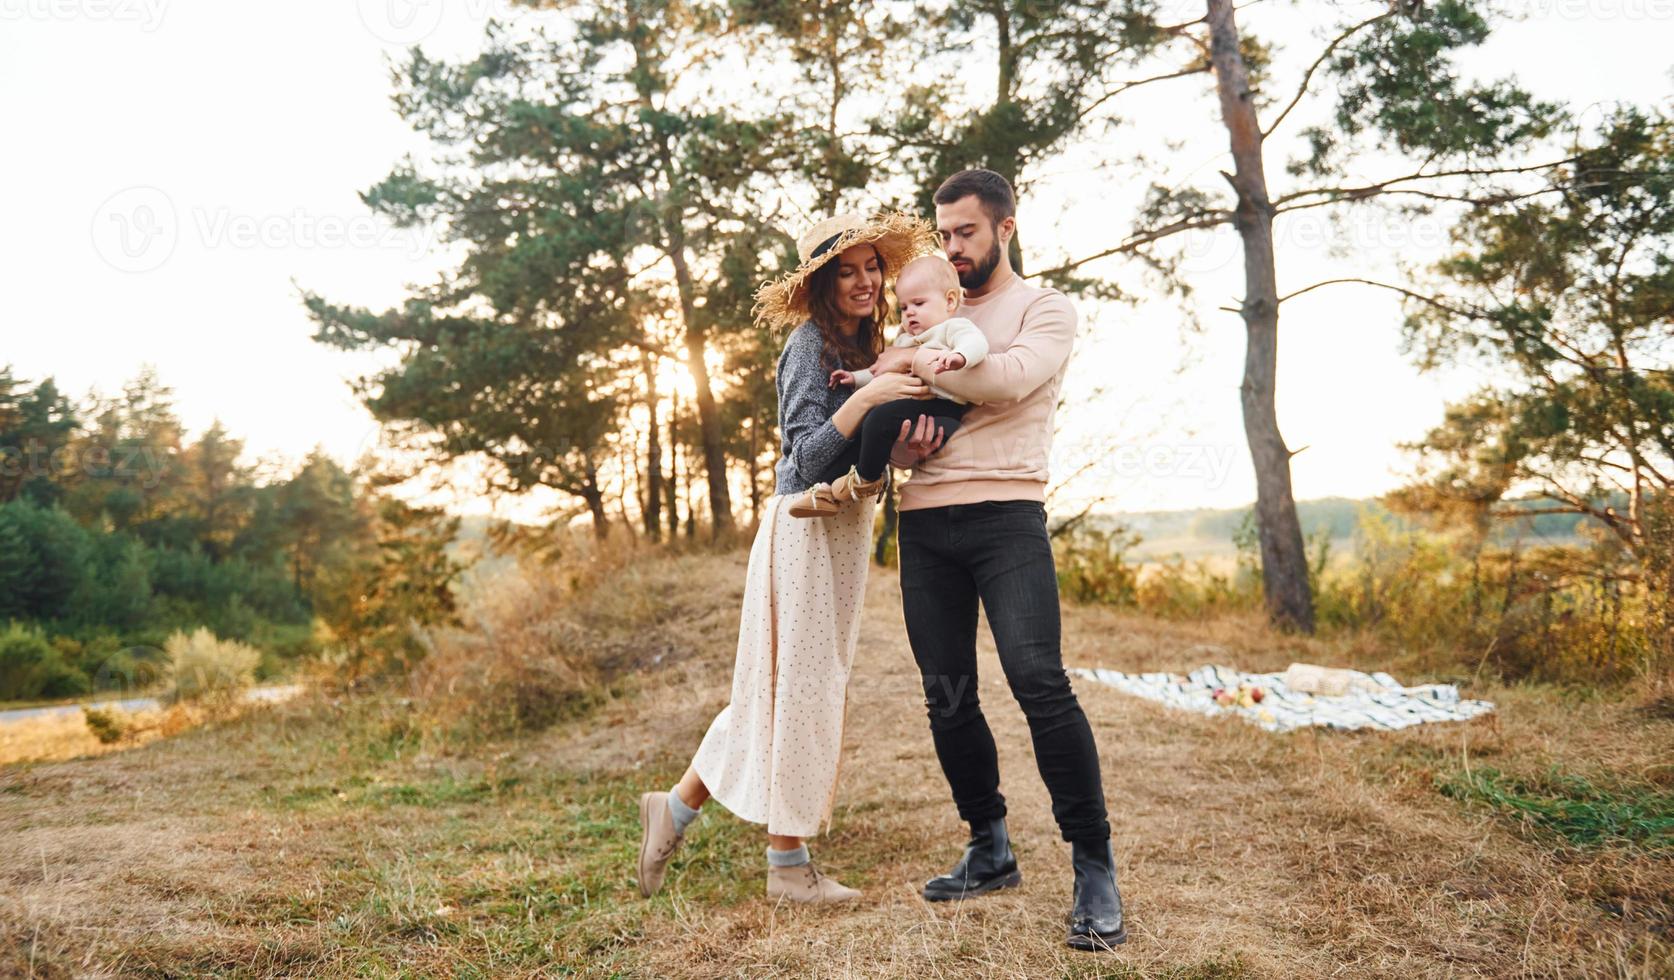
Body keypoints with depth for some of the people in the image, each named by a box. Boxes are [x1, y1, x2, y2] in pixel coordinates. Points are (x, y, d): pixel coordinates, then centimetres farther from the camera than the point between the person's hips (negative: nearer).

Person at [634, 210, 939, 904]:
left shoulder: (865, 348, 14)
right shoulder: (811, 343, -11)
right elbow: (809, 457, -18)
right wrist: (867, 398, -28)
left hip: (843, 531, 9)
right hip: (807, 528, -9)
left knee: (788, 688, 10)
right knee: (799, 686, -4)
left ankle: (676, 808, 19)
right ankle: (789, 866, 7)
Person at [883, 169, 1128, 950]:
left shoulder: (1045, 309, 7)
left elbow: (1010, 377, -16)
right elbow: (895, 442, 20)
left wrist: (912, 361, -8)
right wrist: (906, 443, -4)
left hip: (1004, 515, -5)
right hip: (924, 524, 6)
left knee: (1038, 681, -18)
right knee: (947, 699, 6)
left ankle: (1095, 869, -9)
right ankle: (990, 850, 21)